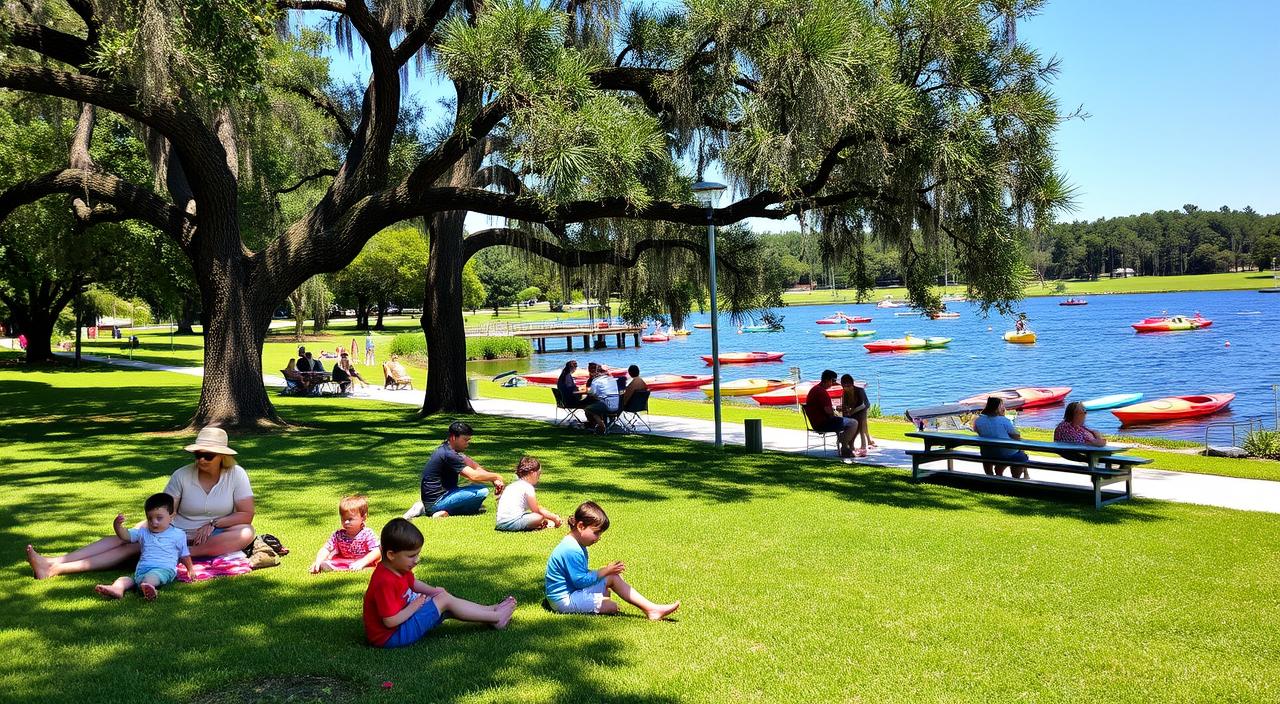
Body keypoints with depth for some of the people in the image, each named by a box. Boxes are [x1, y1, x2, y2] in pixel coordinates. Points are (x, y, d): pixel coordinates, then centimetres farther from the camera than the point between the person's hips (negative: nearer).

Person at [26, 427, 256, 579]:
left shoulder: (236, 474, -7)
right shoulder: (182, 475, -2)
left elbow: (246, 514, -9)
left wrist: (212, 524, -18)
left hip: (213, 537, -2)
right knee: (128, 539, -17)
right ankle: (53, 565, -26)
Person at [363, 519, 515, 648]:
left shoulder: (398, 568, 2)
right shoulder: (385, 582, -29)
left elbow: (412, 583, 23)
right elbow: (390, 621, -30)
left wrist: (432, 591, 8)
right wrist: (414, 606, -17)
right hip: (391, 637, -10)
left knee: (443, 596, 12)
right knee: (445, 601, -10)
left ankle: (491, 609, 15)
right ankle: (496, 618, -1)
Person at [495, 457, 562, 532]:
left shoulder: (514, 485, 22)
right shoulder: (528, 487, -5)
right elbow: (536, 510, -1)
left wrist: (553, 516, 23)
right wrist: (554, 517, 9)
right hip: (511, 522, -9)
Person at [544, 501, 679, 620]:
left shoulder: (577, 546, 11)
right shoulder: (571, 551, -26)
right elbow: (580, 581, -25)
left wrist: (606, 571, 6)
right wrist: (605, 571, -15)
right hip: (564, 600, -11)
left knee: (614, 578, 8)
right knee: (611, 606, -20)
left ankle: (651, 608, 2)